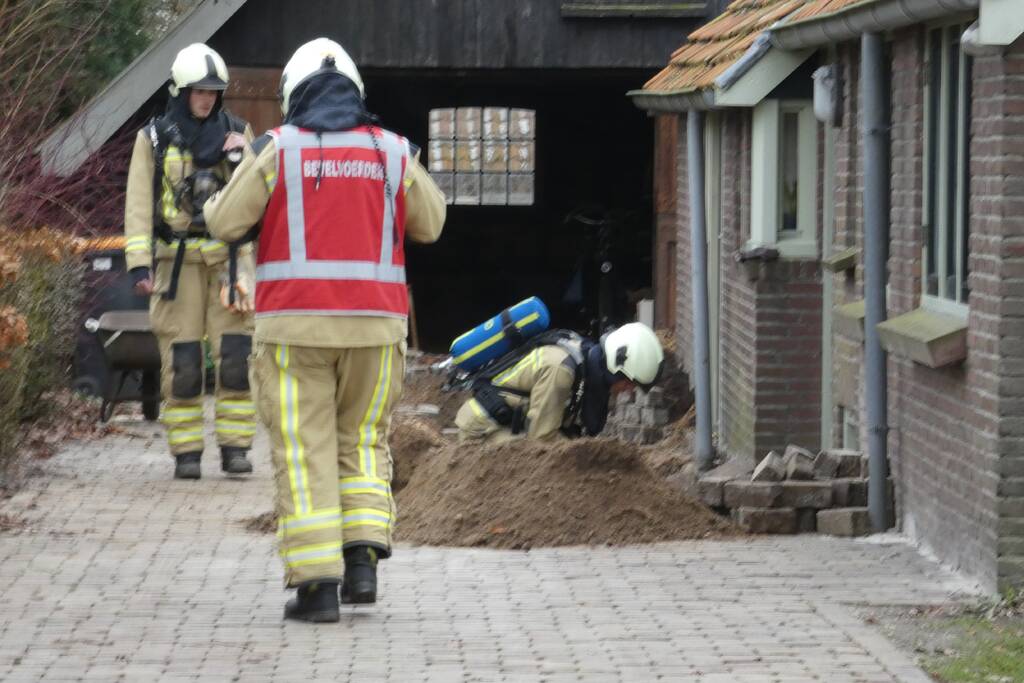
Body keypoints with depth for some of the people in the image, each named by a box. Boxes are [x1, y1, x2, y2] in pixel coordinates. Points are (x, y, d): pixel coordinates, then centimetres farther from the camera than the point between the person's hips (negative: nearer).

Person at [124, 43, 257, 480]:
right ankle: (186, 452, 4)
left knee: (235, 354, -5)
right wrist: (139, 263, -9)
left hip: (230, 257, 1)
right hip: (178, 259, -1)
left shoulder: (237, 133, 8)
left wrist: (244, 157, -14)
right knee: (181, 361, -2)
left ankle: (234, 447, 2)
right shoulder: (154, 139, 4)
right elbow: (139, 204, 0)